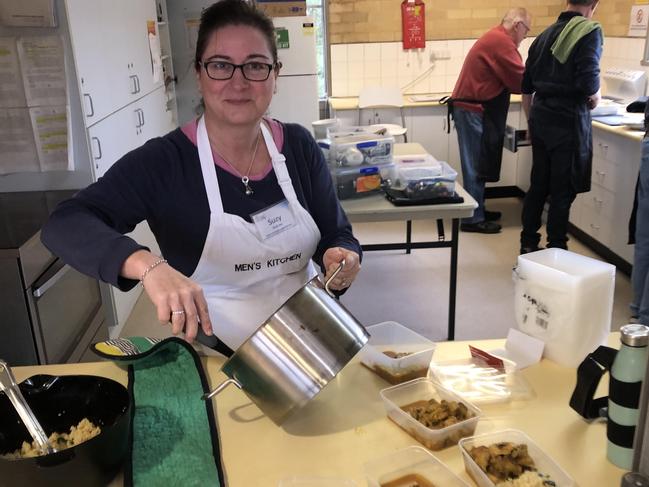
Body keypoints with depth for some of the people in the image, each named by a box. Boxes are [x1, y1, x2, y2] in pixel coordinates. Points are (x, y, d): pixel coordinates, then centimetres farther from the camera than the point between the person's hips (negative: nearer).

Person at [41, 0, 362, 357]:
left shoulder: (298, 145, 0)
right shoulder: (163, 161, -12)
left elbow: (337, 235, 5)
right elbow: (64, 225, -21)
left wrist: (341, 257, -18)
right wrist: (149, 265, -38)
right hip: (216, 358, -4)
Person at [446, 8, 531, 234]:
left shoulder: (495, 38, 19)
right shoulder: (502, 42, -16)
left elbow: (506, 79, 18)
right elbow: (520, 80, -14)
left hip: (473, 108, 11)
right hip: (473, 110, -11)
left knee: (478, 165, 14)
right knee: (475, 167, -6)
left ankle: (477, 211, 22)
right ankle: (473, 219, 0)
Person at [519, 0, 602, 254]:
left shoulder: (545, 35, 13)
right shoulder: (589, 32, -8)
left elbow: (526, 87, 15)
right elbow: (588, 82, -19)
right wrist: (596, 97, 3)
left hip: (540, 117, 7)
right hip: (569, 120, -6)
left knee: (538, 185, 15)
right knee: (563, 190, 3)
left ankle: (528, 244, 23)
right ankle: (556, 250, 11)